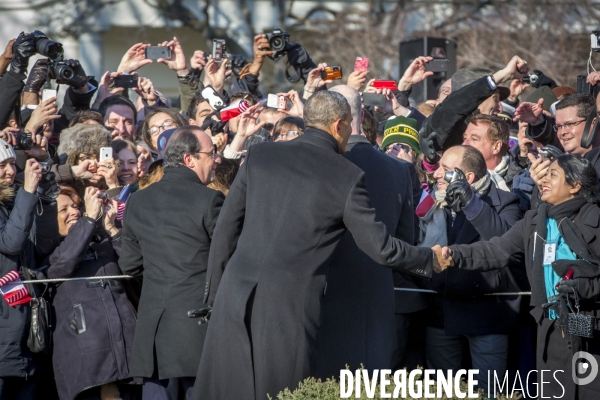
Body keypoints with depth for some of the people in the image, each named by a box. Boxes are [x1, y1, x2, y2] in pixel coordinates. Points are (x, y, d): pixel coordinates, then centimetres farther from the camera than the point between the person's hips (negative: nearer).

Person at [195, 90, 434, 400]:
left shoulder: (259, 156, 7)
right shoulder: (347, 178, -2)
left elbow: (226, 228, 10)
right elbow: (380, 248, 2)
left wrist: (214, 291, 18)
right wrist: (431, 259, 18)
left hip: (237, 295, 3)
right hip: (291, 305, -3)